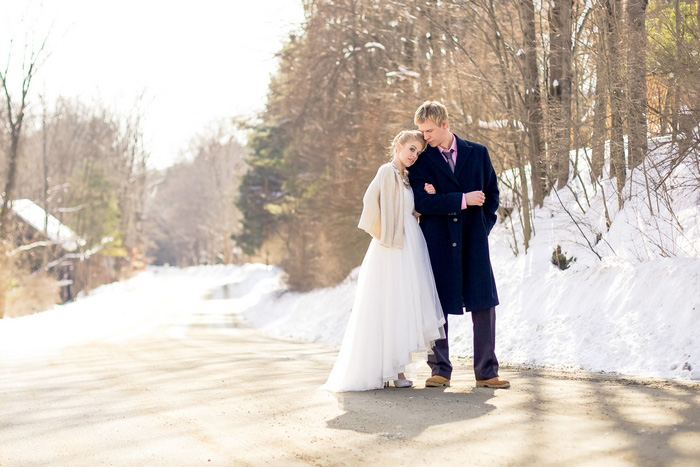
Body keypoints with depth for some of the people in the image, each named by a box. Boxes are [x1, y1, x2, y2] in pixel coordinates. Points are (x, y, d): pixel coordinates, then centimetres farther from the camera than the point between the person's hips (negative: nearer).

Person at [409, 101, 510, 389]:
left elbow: (492, 194, 13)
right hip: (437, 243, -1)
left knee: (484, 306, -2)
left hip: (473, 242, 1)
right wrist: (462, 200, -14)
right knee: (437, 306, 2)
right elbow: (421, 202, -10)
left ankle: (486, 372, 5)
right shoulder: (421, 161, 3)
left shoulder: (477, 153, 9)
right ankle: (440, 370, 11)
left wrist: (483, 226, 0)